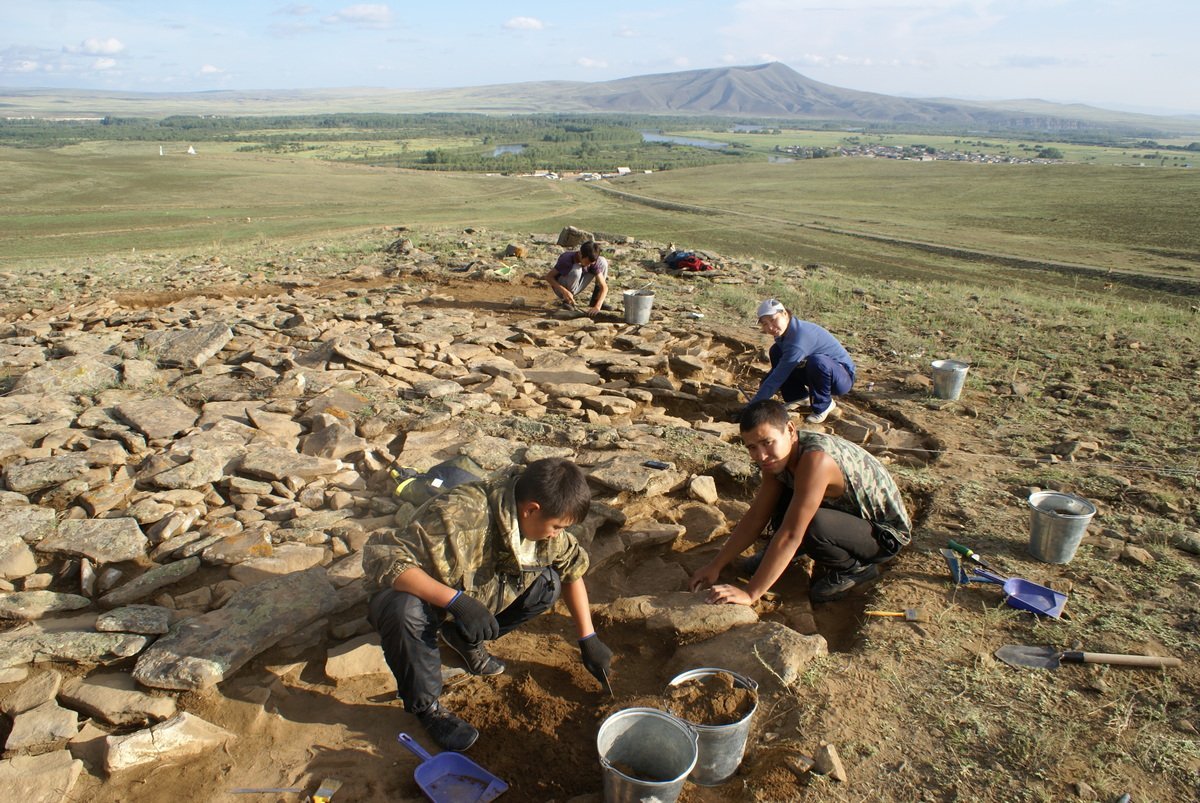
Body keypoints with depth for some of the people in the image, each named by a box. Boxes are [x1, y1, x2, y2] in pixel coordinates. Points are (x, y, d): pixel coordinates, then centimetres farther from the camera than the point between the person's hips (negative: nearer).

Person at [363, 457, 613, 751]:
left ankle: (465, 640, 6)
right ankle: (425, 706, -12)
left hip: (478, 595, 6)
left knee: (549, 581, -15)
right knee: (405, 611, -39)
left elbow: (572, 567, 0)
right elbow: (380, 557, -38)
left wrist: (588, 639, -3)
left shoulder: (539, 521, -14)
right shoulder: (460, 516, -37)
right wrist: (456, 600, -45)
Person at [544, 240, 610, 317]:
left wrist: (597, 306, -41)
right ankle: (567, 301, -13)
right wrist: (564, 291, -38)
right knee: (576, 270, -37)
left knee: (603, 262, -12)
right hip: (560, 288, -4)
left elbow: (604, 287, -23)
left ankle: (595, 301, -4)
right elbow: (548, 276, -23)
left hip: (576, 287, 4)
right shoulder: (567, 259, -29)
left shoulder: (594, 261, -19)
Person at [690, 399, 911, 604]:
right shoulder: (778, 454, -9)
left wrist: (750, 594, -34)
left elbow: (791, 534, -37)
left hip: (885, 534, -8)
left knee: (811, 527, -34)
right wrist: (716, 565, -8)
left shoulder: (815, 460, -36)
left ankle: (855, 568, -5)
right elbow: (755, 517, -4)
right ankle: (780, 557, 16)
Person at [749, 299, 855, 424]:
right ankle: (798, 397, 8)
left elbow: (778, 377, -33)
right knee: (776, 351, -4)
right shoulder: (784, 331, -5)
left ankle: (823, 405, -11)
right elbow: (778, 369, 8)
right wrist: (764, 385, -9)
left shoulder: (799, 337, -32)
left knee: (816, 361, -39)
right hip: (817, 372, 8)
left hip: (843, 377, -8)